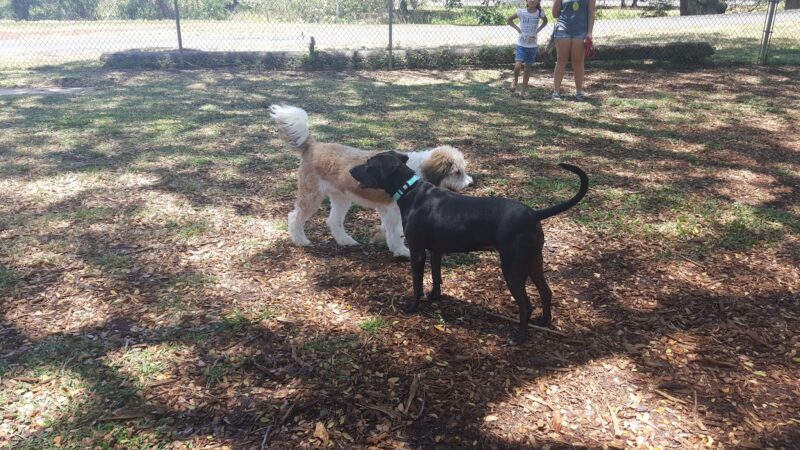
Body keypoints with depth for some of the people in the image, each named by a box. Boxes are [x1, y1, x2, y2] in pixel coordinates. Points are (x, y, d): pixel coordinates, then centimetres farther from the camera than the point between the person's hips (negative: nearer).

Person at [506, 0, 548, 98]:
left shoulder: (539, 13, -4)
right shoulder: (521, 12, -9)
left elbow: (545, 21, 17)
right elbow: (508, 19, 5)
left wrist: (538, 30, 3)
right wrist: (517, 28, -4)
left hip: (533, 45, 2)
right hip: (521, 44, -2)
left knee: (528, 67, 6)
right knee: (518, 65, -17)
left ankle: (523, 89, 15)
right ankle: (515, 80, 13)